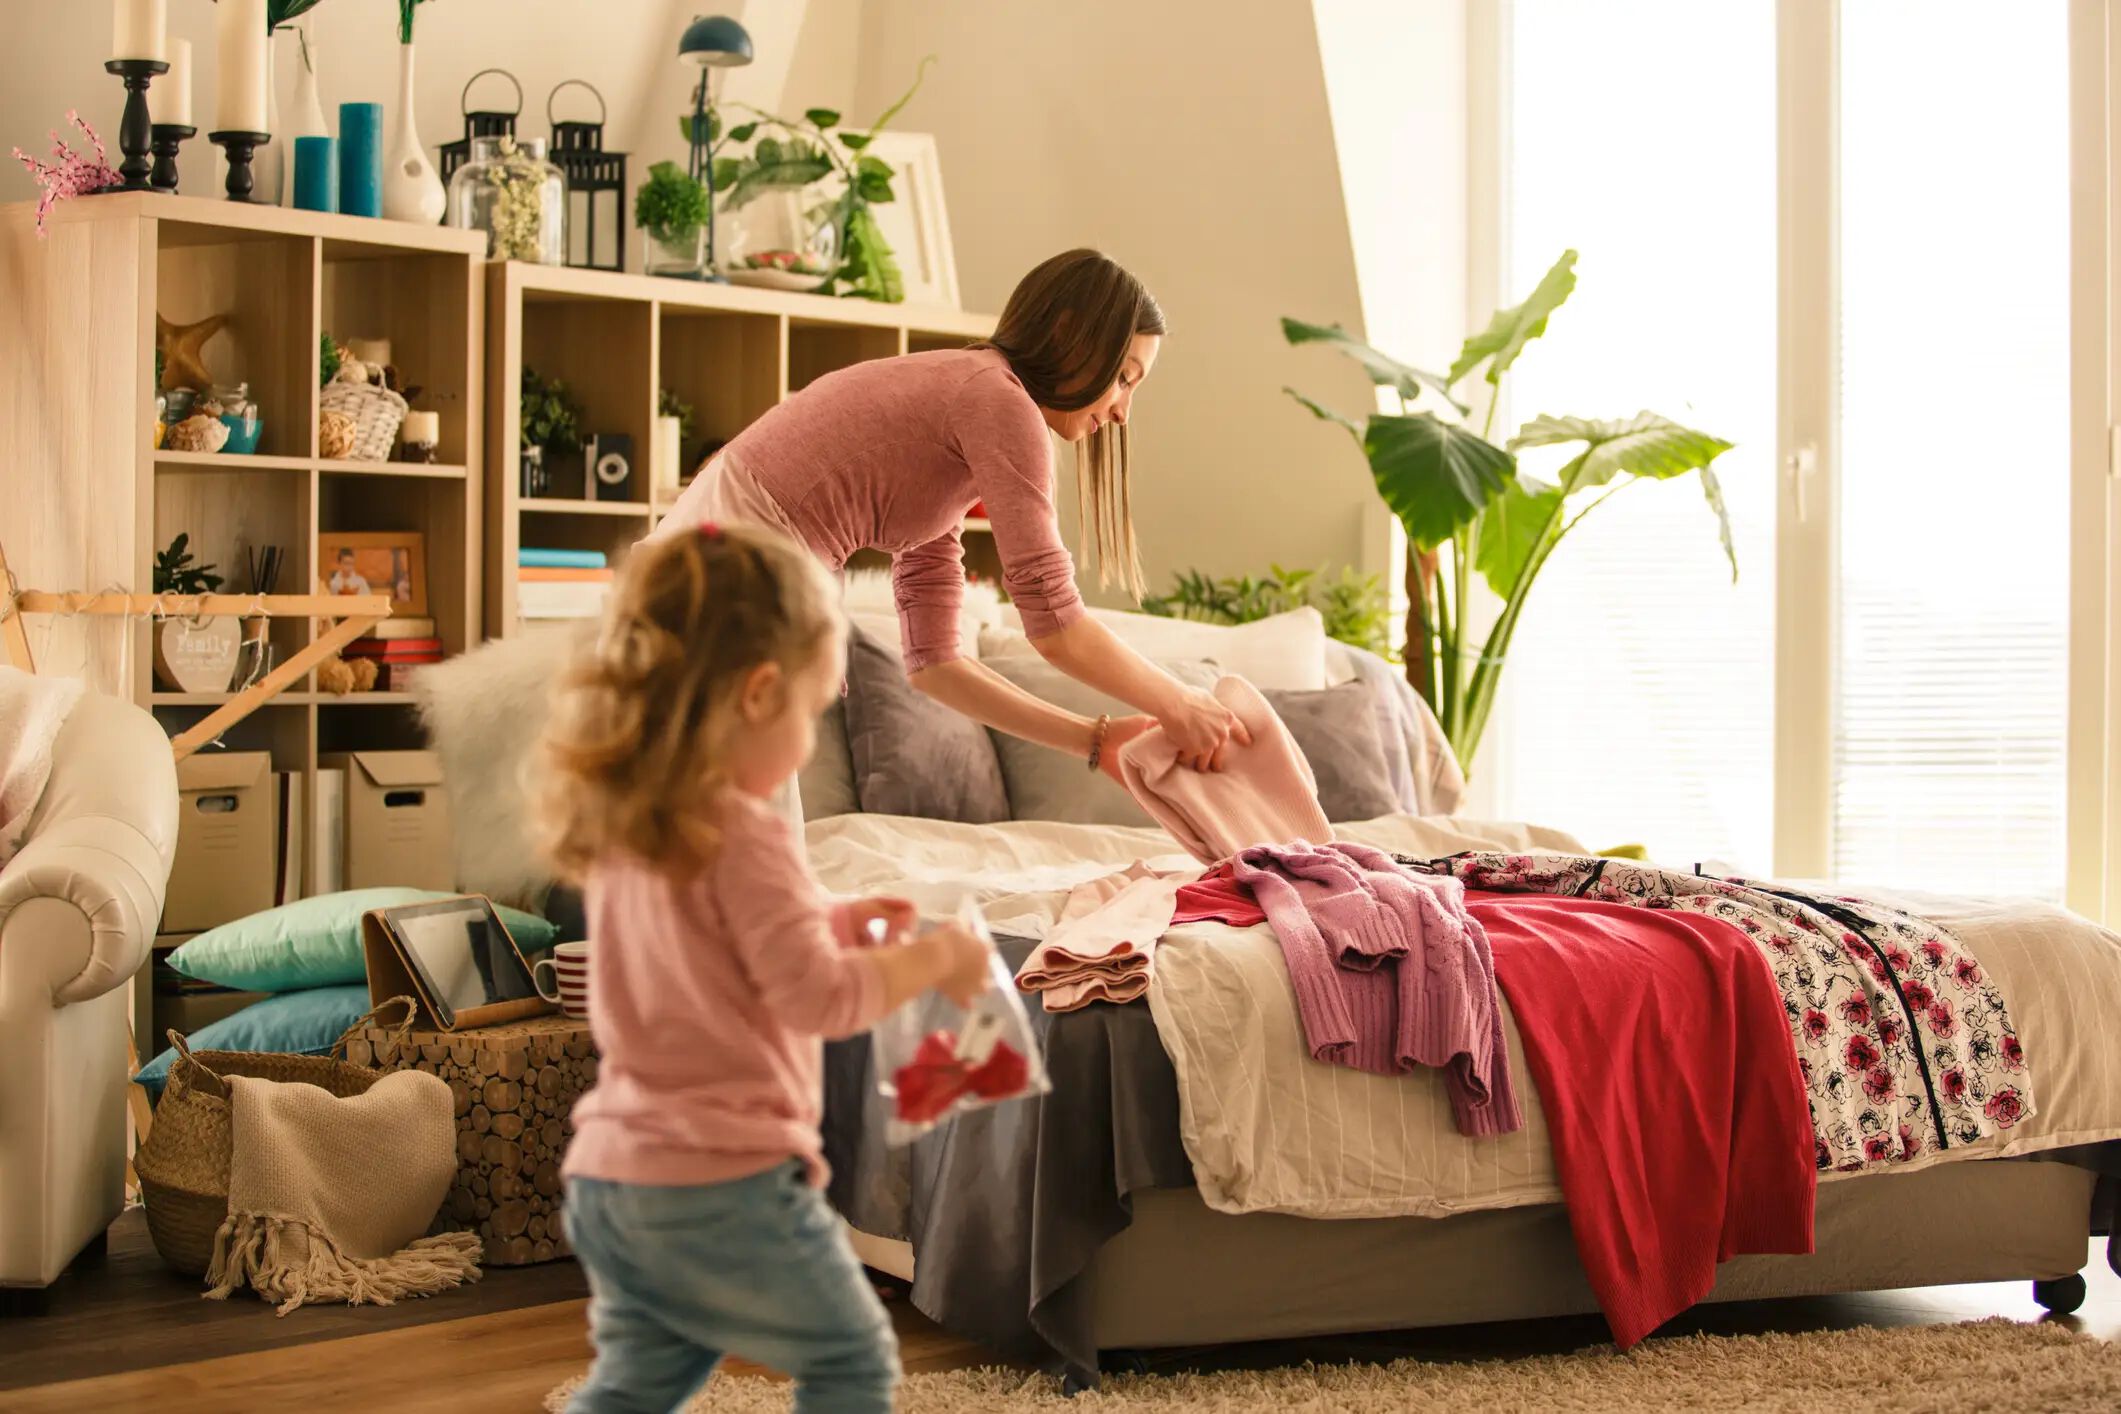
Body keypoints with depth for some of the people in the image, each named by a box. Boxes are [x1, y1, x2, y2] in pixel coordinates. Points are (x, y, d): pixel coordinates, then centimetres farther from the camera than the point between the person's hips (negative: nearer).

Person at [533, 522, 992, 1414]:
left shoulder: (620, 831, 8)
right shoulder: (743, 839, -19)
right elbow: (816, 996, -20)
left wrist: (825, 926, 19)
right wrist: (935, 958, -7)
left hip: (610, 1172, 8)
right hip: (724, 1181, -8)